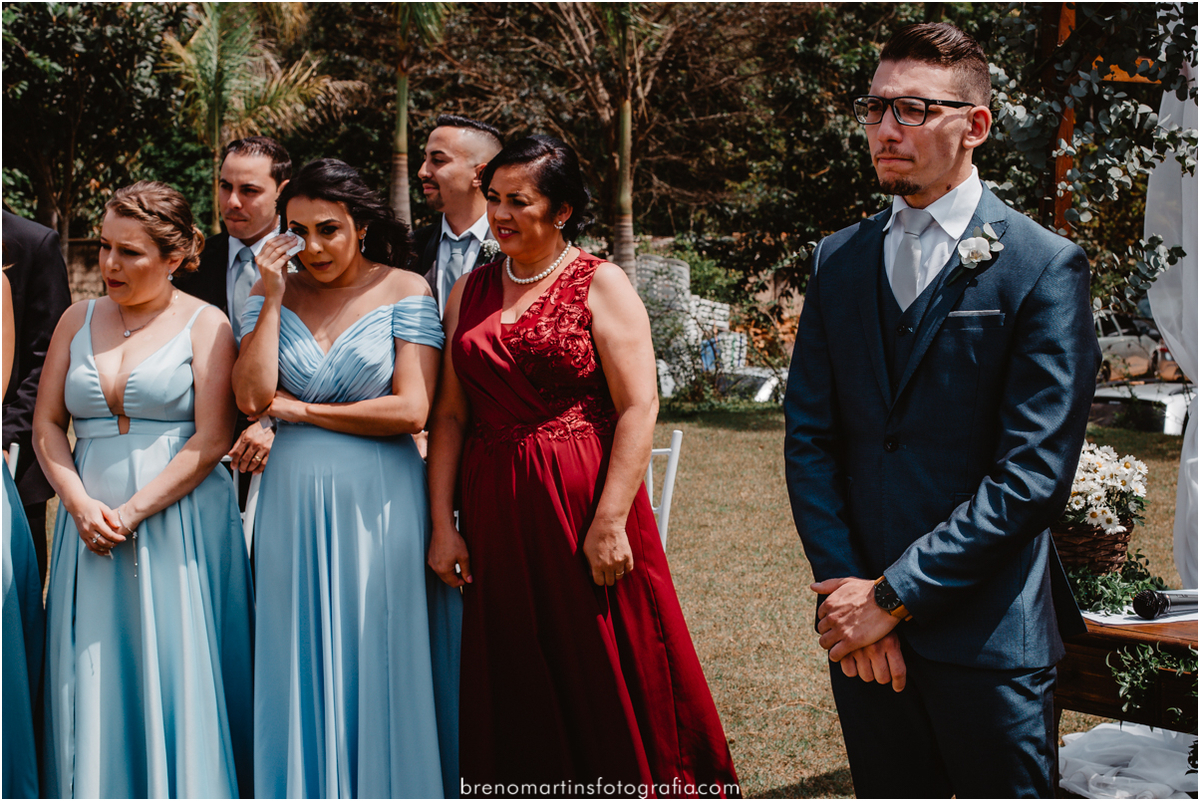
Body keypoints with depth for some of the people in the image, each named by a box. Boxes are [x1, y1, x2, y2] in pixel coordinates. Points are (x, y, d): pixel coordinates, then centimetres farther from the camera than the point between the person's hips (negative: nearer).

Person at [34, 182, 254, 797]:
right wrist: (82, 506, -7)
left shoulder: (205, 324, -1)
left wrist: (131, 512, -13)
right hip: (90, 525, 4)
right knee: (90, 686, 4)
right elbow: (46, 425, 9)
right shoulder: (78, 320, 12)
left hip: (179, 523, -4)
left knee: (178, 677, -3)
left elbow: (210, 440, -8)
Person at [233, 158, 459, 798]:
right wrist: (272, 299, -8)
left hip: (379, 502, -2)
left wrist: (298, 410, -6)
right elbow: (252, 397, -7)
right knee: (301, 666, 8)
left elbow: (410, 411, -11)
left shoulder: (404, 290, -2)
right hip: (294, 500, 3)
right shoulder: (273, 295, 6)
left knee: (380, 665, 4)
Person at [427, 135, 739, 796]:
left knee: (607, 685, 3)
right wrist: (443, 524, 2)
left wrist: (610, 520, -17)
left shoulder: (600, 284, -2)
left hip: (584, 505, -4)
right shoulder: (469, 292, 11)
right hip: (495, 518, 4)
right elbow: (450, 416, 9)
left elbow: (638, 407, -10)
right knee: (518, 693, 11)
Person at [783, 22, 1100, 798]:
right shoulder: (838, 260, 8)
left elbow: (1034, 472, -14)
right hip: (863, 623, 4)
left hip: (989, 633, -4)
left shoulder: (1045, 267, -8)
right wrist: (844, 586, -7)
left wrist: (894, 595, -15)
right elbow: (809, 437, 6)